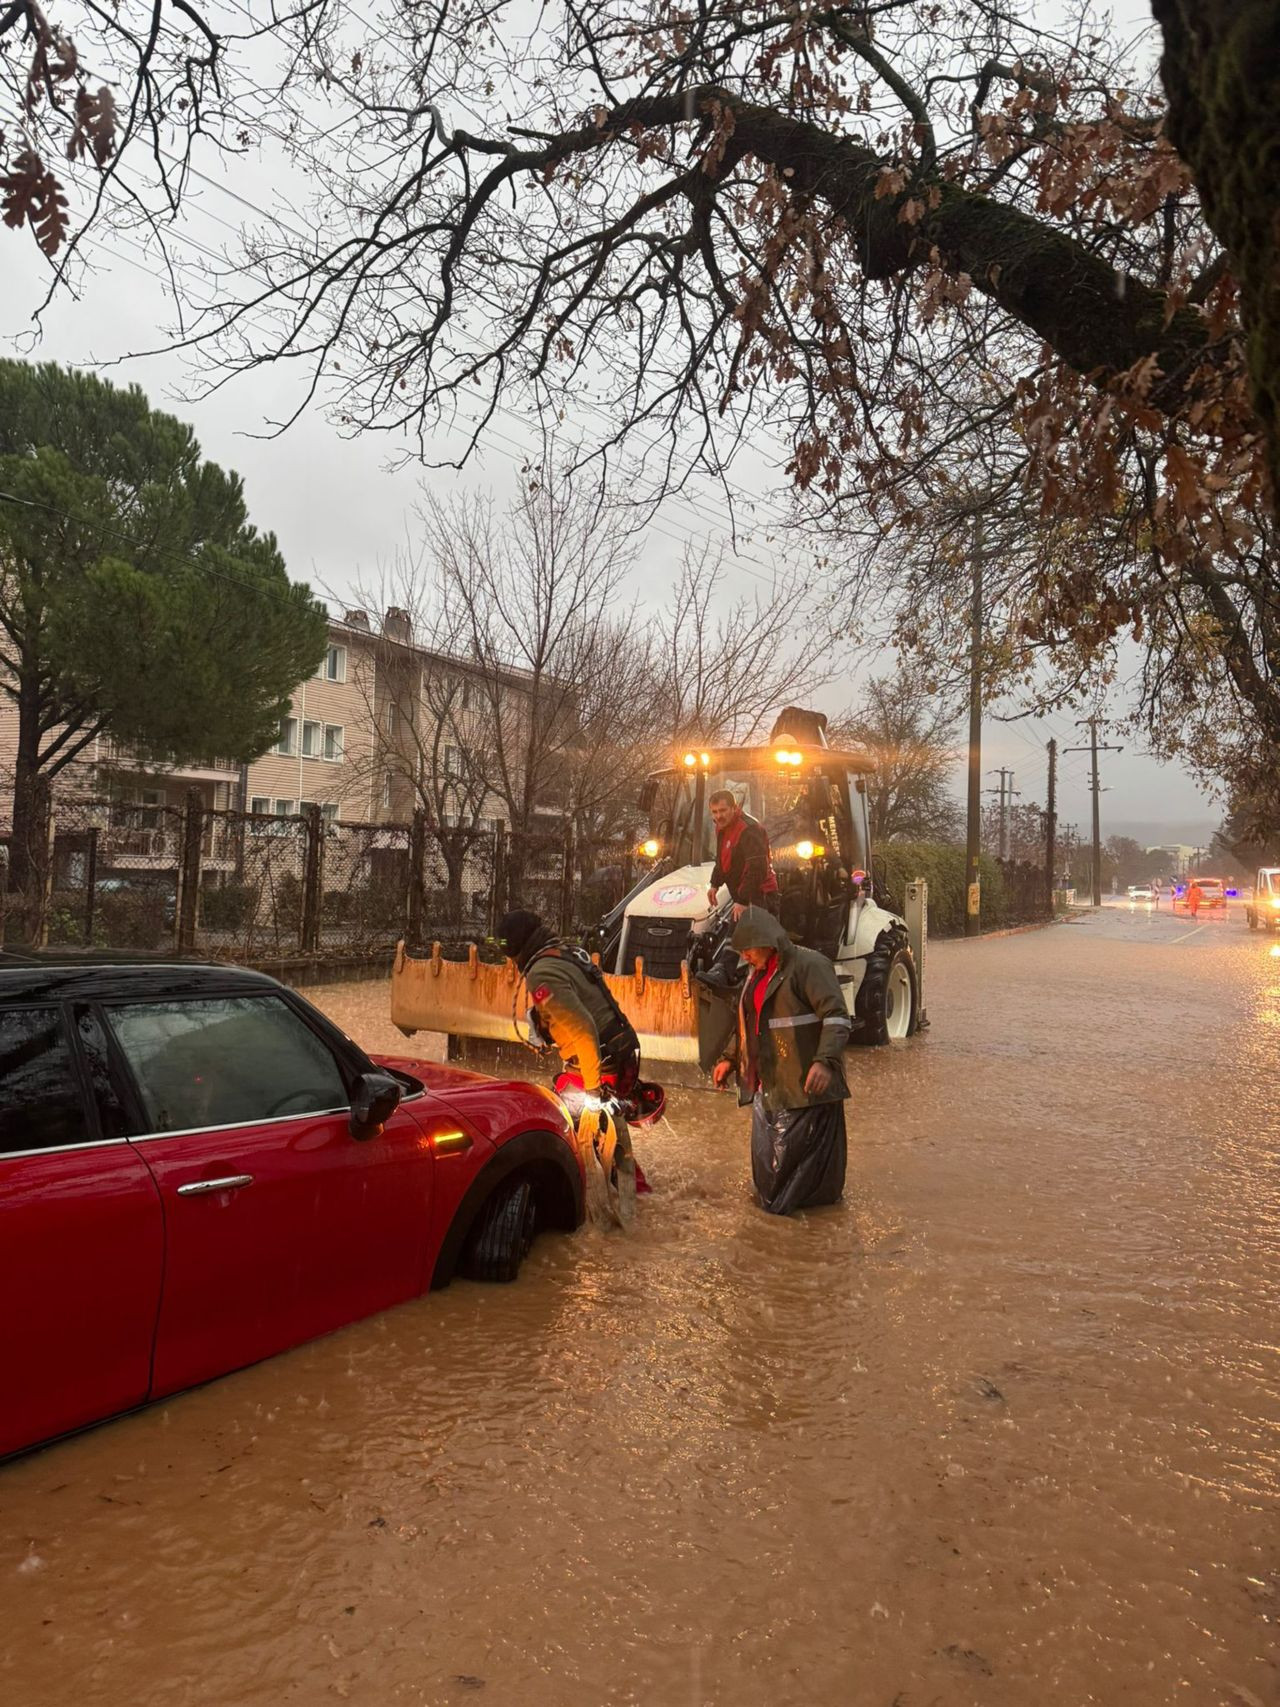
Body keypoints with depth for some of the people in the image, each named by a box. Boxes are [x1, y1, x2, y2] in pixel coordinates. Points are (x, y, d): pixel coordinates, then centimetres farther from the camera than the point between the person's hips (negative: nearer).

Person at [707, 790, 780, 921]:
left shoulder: (749, 829, -22)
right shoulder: (722, 827, 11)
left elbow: (756, 869, -27)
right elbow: (722, 861, 26)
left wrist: (743, 900, -27)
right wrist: (715, 884, 16)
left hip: (759, 896, -10)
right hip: (741, 896, 10)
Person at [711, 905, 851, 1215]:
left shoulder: (808, 965, -12)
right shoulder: (759, 974, 17)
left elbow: (837, 1017, -20)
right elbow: (748, 1023, 29)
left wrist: (825, 1061, -31)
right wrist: (730, 1059, 23)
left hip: (805, 1085, -9)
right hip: (768, 1084, 9)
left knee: (800, 1148, -3)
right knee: (766, 1152, 13)